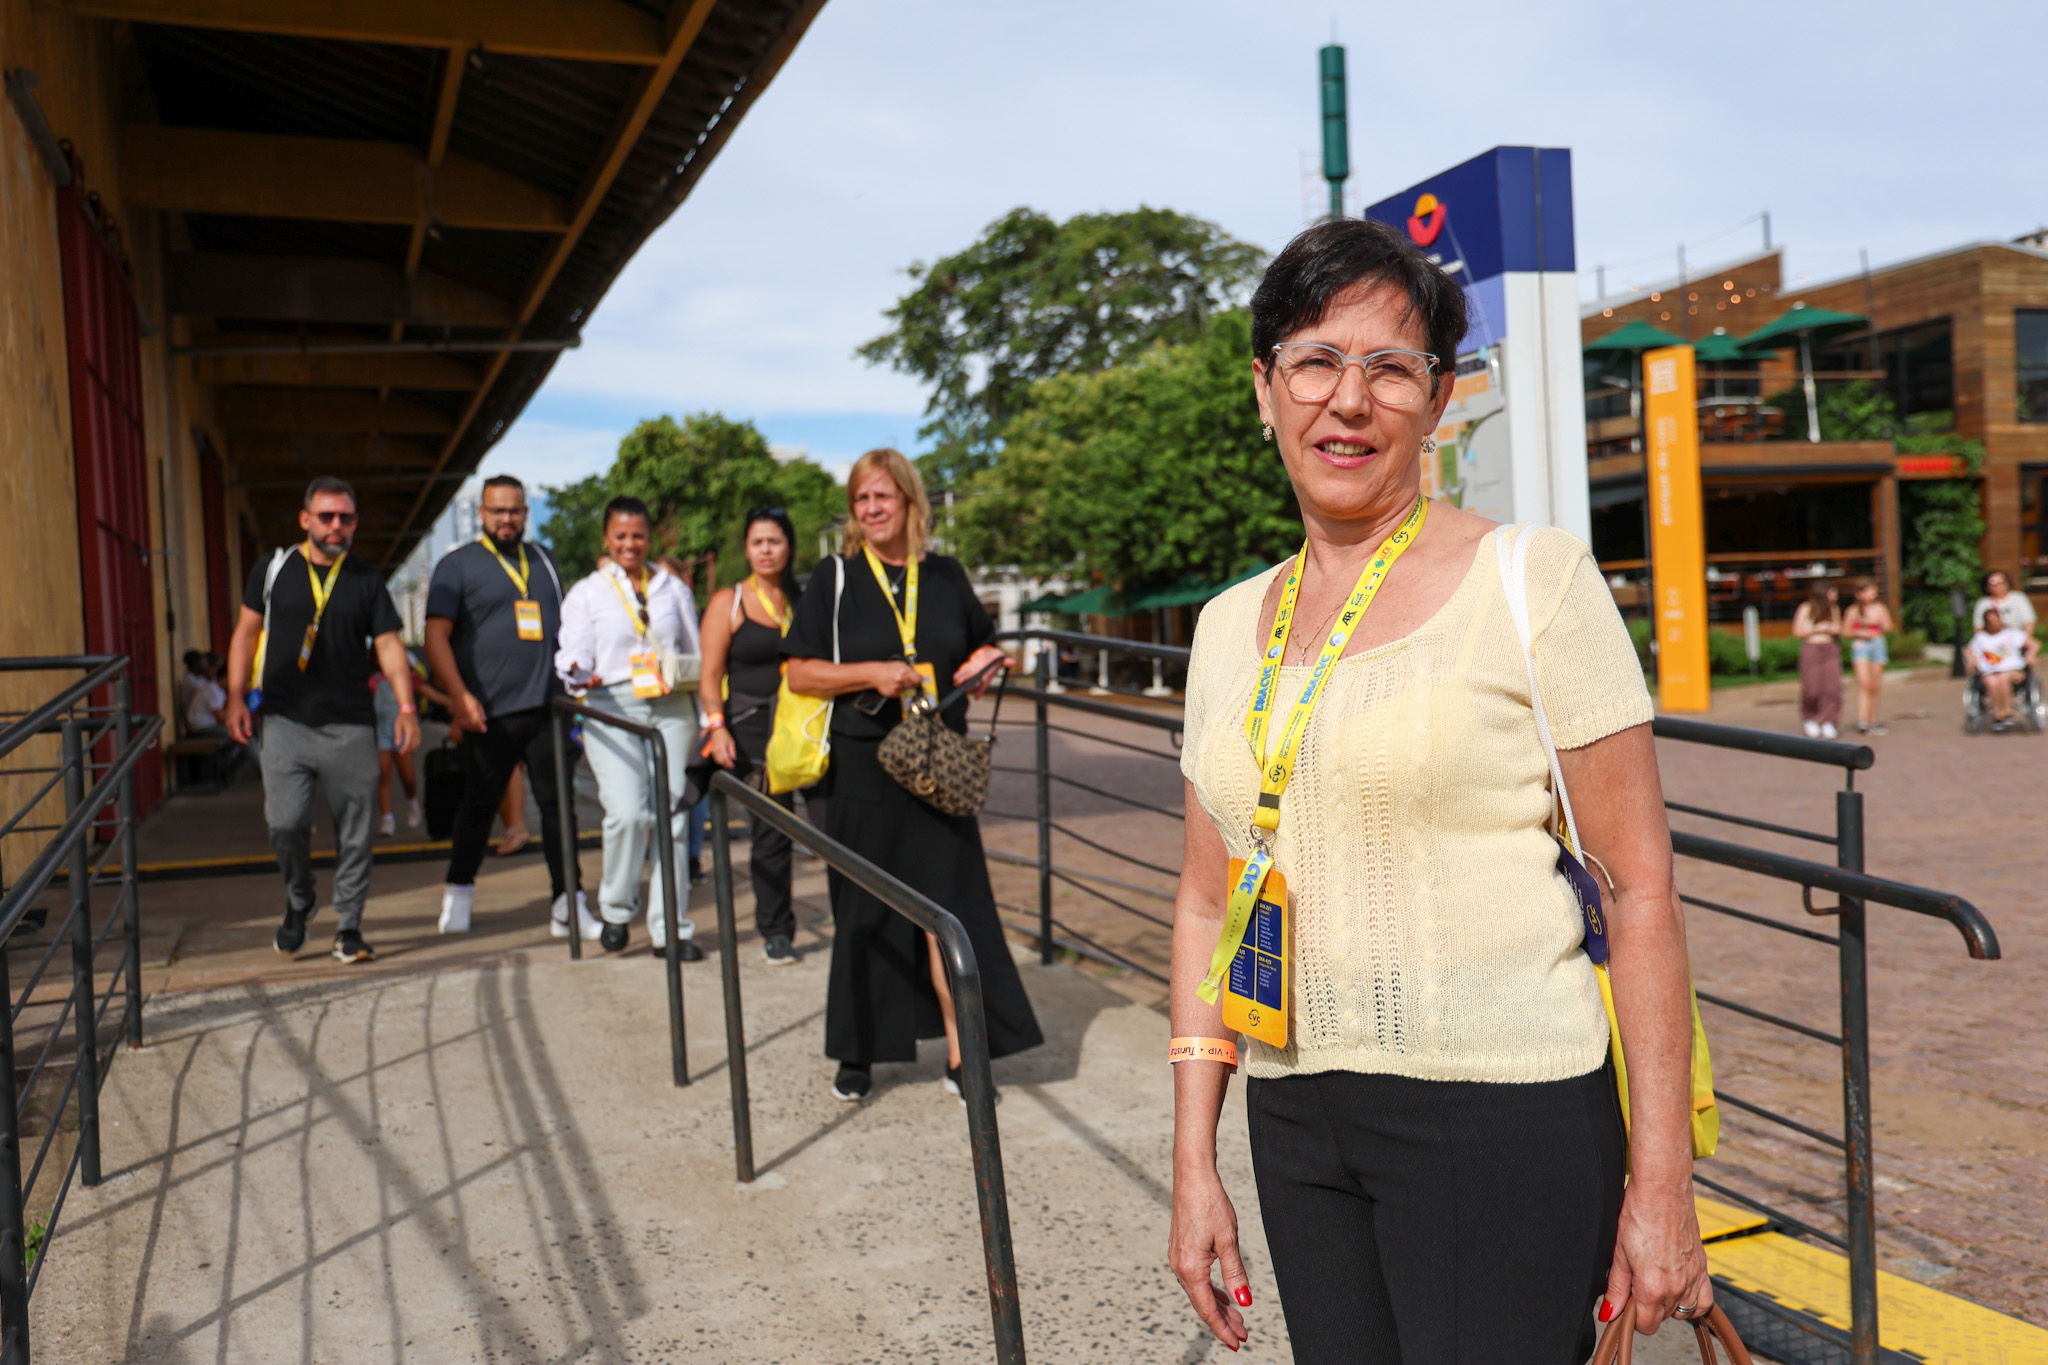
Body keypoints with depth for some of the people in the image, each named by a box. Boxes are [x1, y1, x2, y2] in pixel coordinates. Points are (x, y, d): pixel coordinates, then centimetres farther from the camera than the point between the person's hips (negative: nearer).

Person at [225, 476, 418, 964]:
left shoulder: (367, 581, 8)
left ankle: (348, 928, 12)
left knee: (355, 832, 0)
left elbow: (388, 644, 5)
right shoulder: (273, 569, 8)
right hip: (285, 721, 0)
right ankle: (298, 901, 17)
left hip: (351, 726, 1)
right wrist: (236, 698, 4)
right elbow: (246, 633, 12)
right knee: (285, 821, -11)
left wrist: (406, 707, -6)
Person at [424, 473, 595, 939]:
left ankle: (568, 905, 2)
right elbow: (436, 637, -5)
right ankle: (458, 892, 27)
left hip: (547, 707, 3)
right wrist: (460, 696, -15)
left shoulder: (543, 561, 16)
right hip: (491, 712, -3)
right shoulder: (458, 565, 2)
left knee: (558, 802, -1)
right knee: (479, 804, 8)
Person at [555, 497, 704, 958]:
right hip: (613, 710, -2)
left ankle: (671, 927, 4)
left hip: (670, 708, 2)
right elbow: (573, 656, 2)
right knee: (629, 813, -17)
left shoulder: (673, 588, 17)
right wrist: (579, 674, -19)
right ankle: (616, 910, 6)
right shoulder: (586, 593, 11)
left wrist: (683, 677, 6)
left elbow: (696, 653, 22)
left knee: (671, 814, -3)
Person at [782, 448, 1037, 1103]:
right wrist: (870, 673, -15)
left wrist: (983, 662, 1)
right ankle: (857, 1053, 19)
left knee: (947, 907, -1)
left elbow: (984, 646, 23)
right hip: (863, 770, -2)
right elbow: (799, 673, -2)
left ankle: (959, 1055, 8)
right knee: (865, 914, 6)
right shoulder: (833, 581, 1)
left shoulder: (946, 577, 9)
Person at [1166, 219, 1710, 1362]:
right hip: (1295, 1122, 5)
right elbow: (1209, 903, 11)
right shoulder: (1231, 626, 8)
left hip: (1506, 1112, -4)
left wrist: (1662, 1179, -9)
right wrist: (1195, 1165, 9)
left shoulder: (1532, 580, -7)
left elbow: (1640, 882, -7)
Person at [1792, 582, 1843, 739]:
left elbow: (1838, 629, 20)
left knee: (1832, 687, -8)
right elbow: (1797, 631, -2)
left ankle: (1829, 723, -2)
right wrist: (1818, 629, -8)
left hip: (1830, 649, 3)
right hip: (1811, 648, -3)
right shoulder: (1805, 608, 0)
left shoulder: (1834, 609, 12)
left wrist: (1834, 630, -2)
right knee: (1811, 689, -4)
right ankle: (1809, 720, 18)